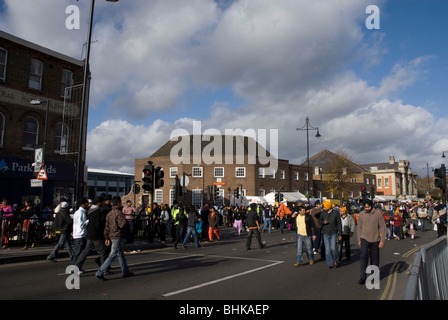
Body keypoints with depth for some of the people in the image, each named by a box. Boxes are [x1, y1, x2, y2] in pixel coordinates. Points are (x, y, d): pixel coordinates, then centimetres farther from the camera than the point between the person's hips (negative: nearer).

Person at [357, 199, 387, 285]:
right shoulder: (361, 214, -1)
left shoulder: (378, 214, -6)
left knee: (374, 258, 9)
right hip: (364, 238, 0)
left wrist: (382, 241, -7)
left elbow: (382, 227, -3)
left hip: (375, 239, 0)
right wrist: (359, 239, 10)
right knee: (363, 257, -9)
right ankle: (362, 277, -4)